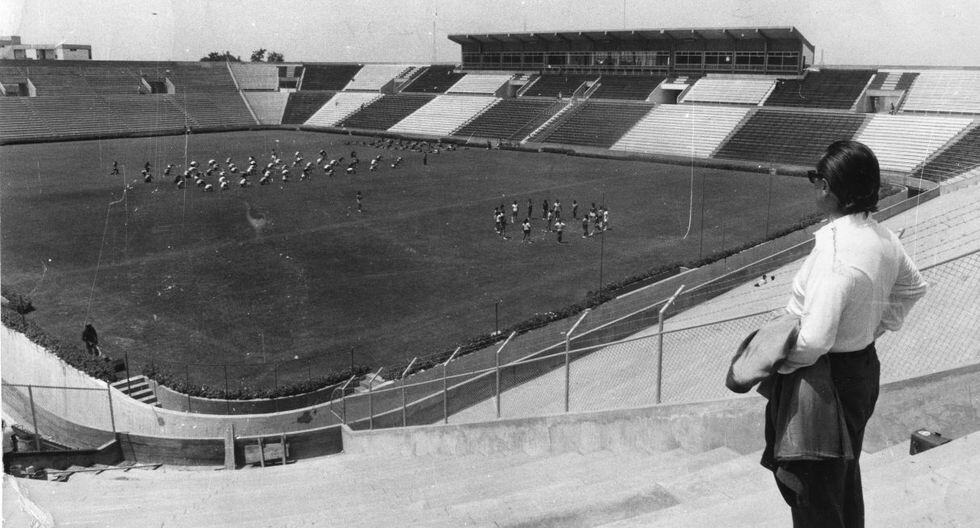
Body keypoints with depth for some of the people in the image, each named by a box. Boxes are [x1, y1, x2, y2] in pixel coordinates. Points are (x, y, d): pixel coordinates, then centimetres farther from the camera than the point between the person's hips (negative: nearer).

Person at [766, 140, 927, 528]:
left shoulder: (834, 251, -30)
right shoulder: (882, 238, -3)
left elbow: (814, 339, -34)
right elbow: (914, 287, 17)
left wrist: (779, 365, -17)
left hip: (827, 376, -9)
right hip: (865, 365, 9)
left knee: (815, 492, 9)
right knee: (846, 477, 28)